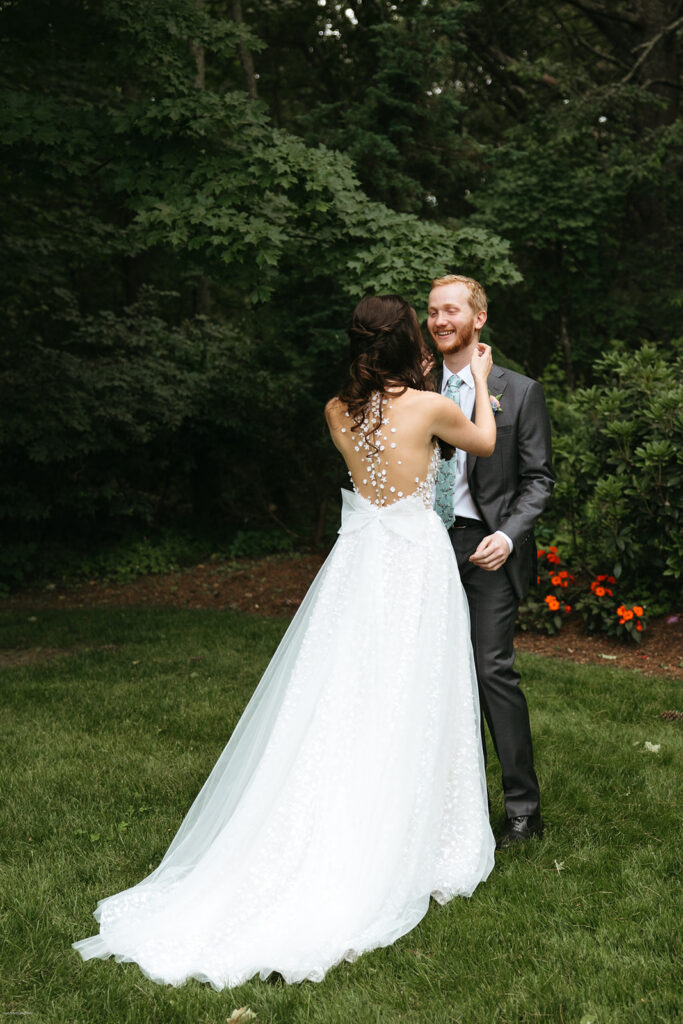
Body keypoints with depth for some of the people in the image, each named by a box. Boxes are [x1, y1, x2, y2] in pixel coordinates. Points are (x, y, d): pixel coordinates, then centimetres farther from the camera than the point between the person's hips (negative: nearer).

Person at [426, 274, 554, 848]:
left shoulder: (519, 391, 0)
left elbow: (539, 477, -1)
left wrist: (509, 534, -15)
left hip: (487, 547, -4)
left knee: (494, 670, -9)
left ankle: (524, 807, 3)